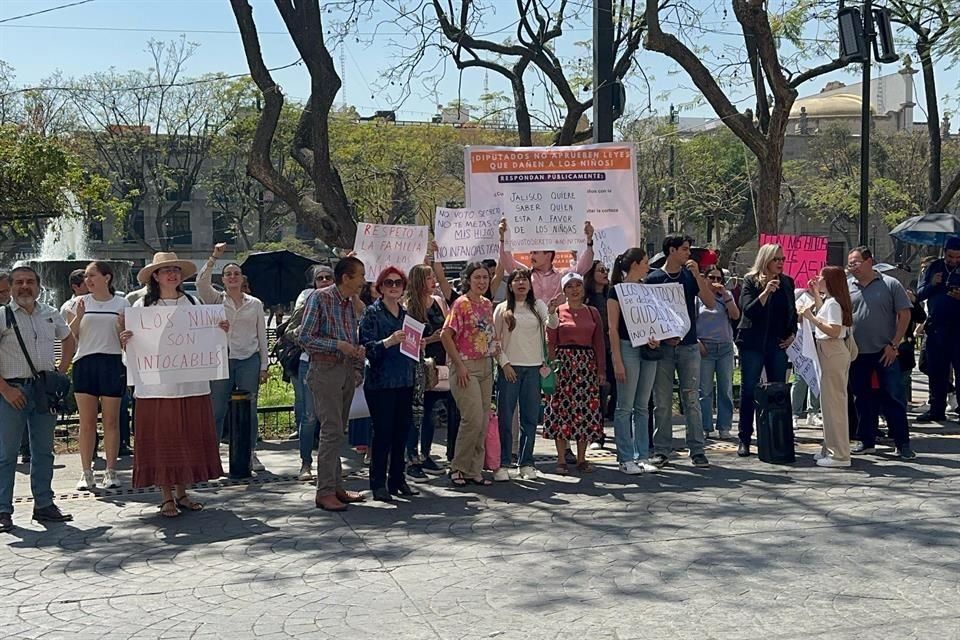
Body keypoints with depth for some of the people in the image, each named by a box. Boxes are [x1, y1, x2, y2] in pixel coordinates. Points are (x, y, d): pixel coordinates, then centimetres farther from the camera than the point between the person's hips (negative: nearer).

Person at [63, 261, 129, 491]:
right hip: (85, 362, 1)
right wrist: (78, 317, -8)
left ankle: (111, 472, 10)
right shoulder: (79, 303, 9)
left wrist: (122, 325, -12)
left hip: (112, 362, -1)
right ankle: (86, 473, 7)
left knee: (111, 421, 3)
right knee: (86, 422, 2)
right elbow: (69, 336, 8)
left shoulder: (121, 303, 6)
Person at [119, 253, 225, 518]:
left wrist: (221, 330, -1)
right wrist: (124, 340, -18)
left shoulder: (192, 303, 11)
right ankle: (166, 497, 11)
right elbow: (131, 345, 4)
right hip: (156, 386, -3)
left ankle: (182, 493, 20)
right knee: (161, 440, 1)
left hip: (190, 384, 3)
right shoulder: (142, 306, 3)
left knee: (189, 438, 7)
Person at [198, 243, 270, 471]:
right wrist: (213, 258, -21)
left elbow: (262, 336, 10)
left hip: (249, 360, 1)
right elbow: (201, 283, -14)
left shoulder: (255, 304, 10)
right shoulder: (216, 300, 6)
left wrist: (264, 365, 6)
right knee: (216, 410, 1)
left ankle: (251, 454, 14)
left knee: (249, 410, 4)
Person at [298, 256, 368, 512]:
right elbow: (305, 338, -14)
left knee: (338, 432, 12)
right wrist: (338, 344, -19)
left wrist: (358, 351, 7)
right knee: (332, 431, -10)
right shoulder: (320, 298, -10)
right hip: (325, 370, -7)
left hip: (347, 370, 7)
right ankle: (325, 492, -5)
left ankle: (337, 487, 18)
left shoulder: (351, 303, 12)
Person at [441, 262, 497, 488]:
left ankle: (474, 470, 13)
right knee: (473, 418, -13)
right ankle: (458, 468, 1)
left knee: (483, 420, 6)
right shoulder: (461, 304, -9)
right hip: (466, 367, -7)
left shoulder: (488, 304, 12)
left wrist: (492, 359, 8)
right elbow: (446, 335, -14)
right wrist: (460, 365, -15)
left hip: (486, 366, 7)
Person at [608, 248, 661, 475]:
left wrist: (656, 337, -4)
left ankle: (642, 457, 14)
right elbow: (613, 327, -9)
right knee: (625, 407, -2)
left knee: (643, 406, 9)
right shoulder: (617, 290, -5)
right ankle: (626, 459, 3)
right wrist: (617, 361, -15)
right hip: (627, 348, -7)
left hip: (647, 350, 7)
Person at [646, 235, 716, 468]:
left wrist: (697, 275, -10)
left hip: (689, 345, 2)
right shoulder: (654, 278, 1)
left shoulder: (691, 276, 8)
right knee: (662, 401, 3)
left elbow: (710, 302, -1)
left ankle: (697, 450, 5)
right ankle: (661, 450, 10)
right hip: (662, 346, -2)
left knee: (692, 400, 1)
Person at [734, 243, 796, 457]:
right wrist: (766, 292, -26)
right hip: (753, 344, -4)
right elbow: (747, 310, -16)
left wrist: (792, 334, 8)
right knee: (749, 391, -1)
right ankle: (744, 439, 4)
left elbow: (792, 311, 20)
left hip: (778, 344, 4)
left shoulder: (787, 282, 9)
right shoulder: (751, 281, -5)